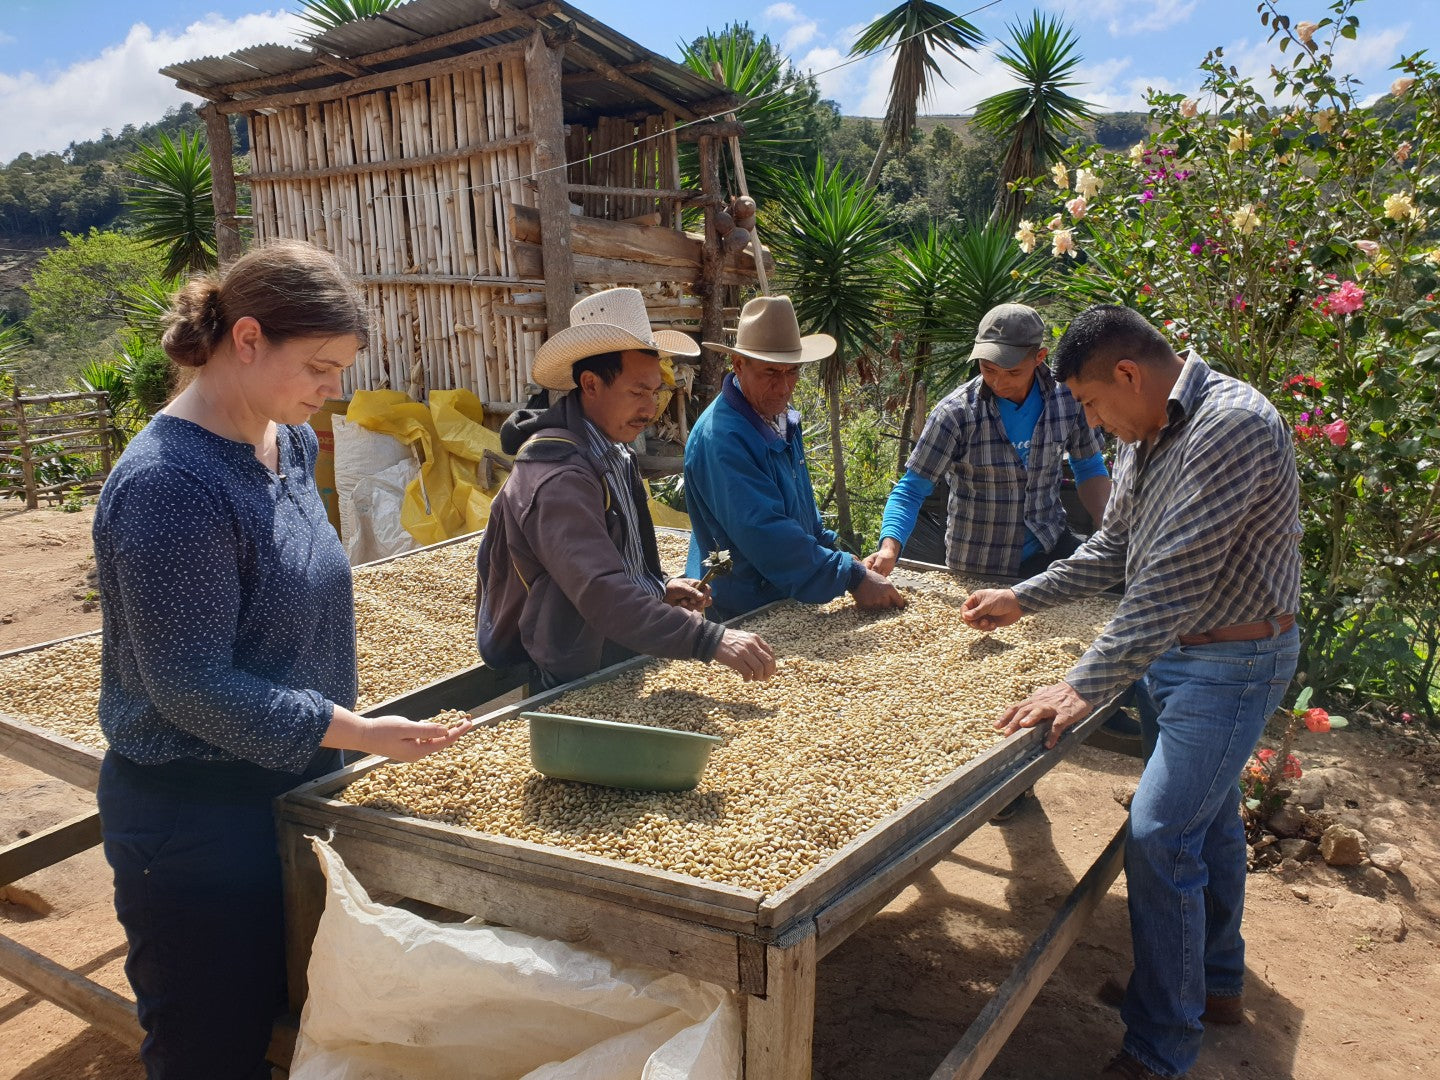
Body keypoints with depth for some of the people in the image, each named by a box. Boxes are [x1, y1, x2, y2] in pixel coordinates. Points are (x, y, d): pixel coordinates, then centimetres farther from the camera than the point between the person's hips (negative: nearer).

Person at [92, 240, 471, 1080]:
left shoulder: (292, 442, 3)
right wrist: (357, 732, -26)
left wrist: (348, 730, 13)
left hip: (288, 789, 8)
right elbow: (191, 687, -23)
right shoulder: (169, 484, -23)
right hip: (196, 815, -8)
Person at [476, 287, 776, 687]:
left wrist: (659, 589, 3)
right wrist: (710, 640, -40)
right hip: (568, 682, -8)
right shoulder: (558, 479, -22)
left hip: (619, 662, 9)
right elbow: (600, 595, -34)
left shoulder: (614, 455, 9)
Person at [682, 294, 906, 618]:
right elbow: (765, 533, -31)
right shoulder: (721, 438, -25)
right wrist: (853, 577, -28)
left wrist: (834, 551, 11)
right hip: (739, 615, -8)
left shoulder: (782, 419, 6)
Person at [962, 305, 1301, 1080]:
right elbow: (1112, 549, 15)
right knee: (1208, 817, 21)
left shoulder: (1232, 426, -26)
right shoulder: (1143, 437, 4)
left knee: (1160, 837, -9)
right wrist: (1021, 600, 13)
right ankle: (1217, 984, 39)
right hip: (1168, 652, 9)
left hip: (1230, 661, -9)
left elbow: (1174, 582, -31)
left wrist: (1085, 686, -30)